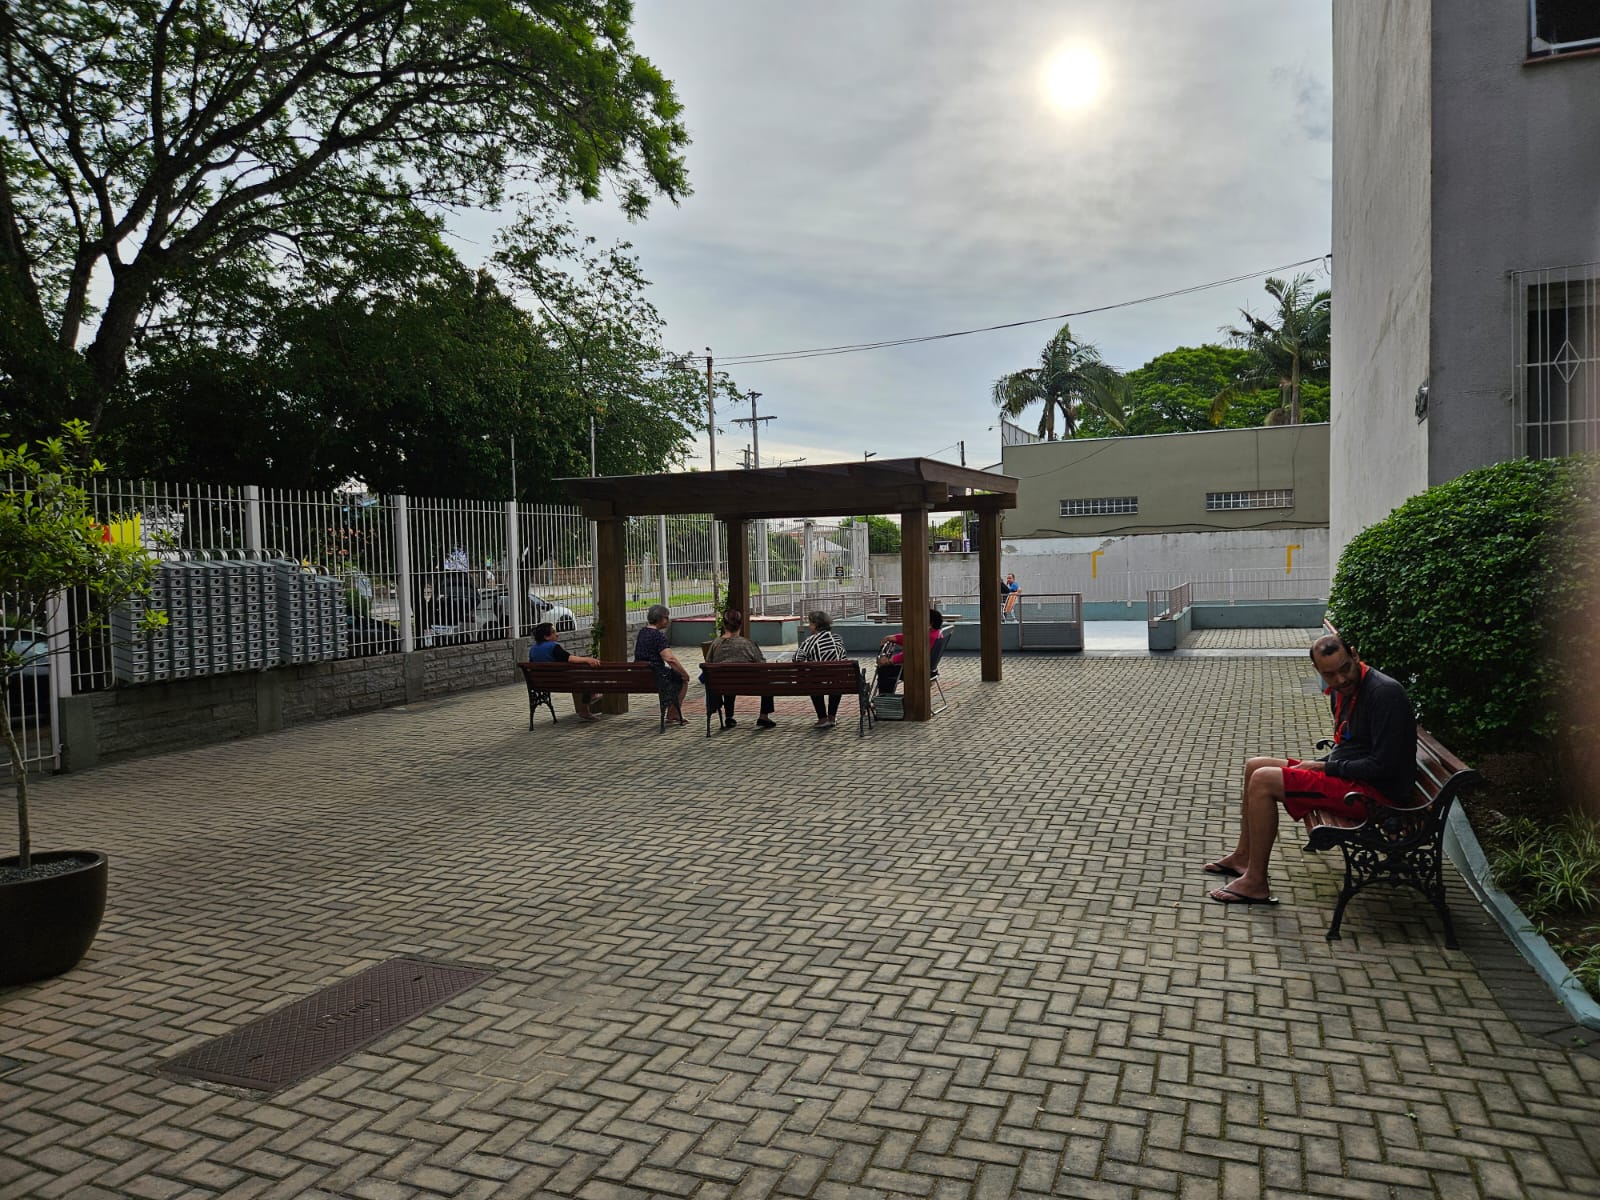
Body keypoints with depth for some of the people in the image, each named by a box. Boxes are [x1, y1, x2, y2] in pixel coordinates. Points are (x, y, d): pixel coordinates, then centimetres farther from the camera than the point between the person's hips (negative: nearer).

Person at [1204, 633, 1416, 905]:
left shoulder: (1385, 693, -22)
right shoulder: (1340, 691, 8)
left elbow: (1382, 766, -24)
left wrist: (1326, 767, -14)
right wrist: (1319, 764, 2)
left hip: (1374, 790, -10)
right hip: (1345, 773, 10)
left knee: (1263, 781, -19)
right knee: (1255, 766, 11)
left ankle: (1255, 883, -11)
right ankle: (1243, 856, 21)